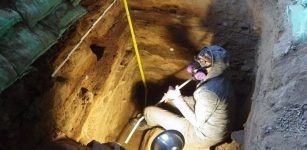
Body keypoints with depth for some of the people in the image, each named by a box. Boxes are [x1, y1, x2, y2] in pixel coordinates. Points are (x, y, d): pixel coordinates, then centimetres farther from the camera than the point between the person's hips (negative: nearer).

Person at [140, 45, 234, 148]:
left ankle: (148, 124, 37)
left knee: (149, 111, -1)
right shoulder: (219, 78, -8)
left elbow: (196, 122, -26)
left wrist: (178, 99, -22)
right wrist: (176, 98, -1)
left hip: (205, 136, -8)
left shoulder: (209, 92, -37)